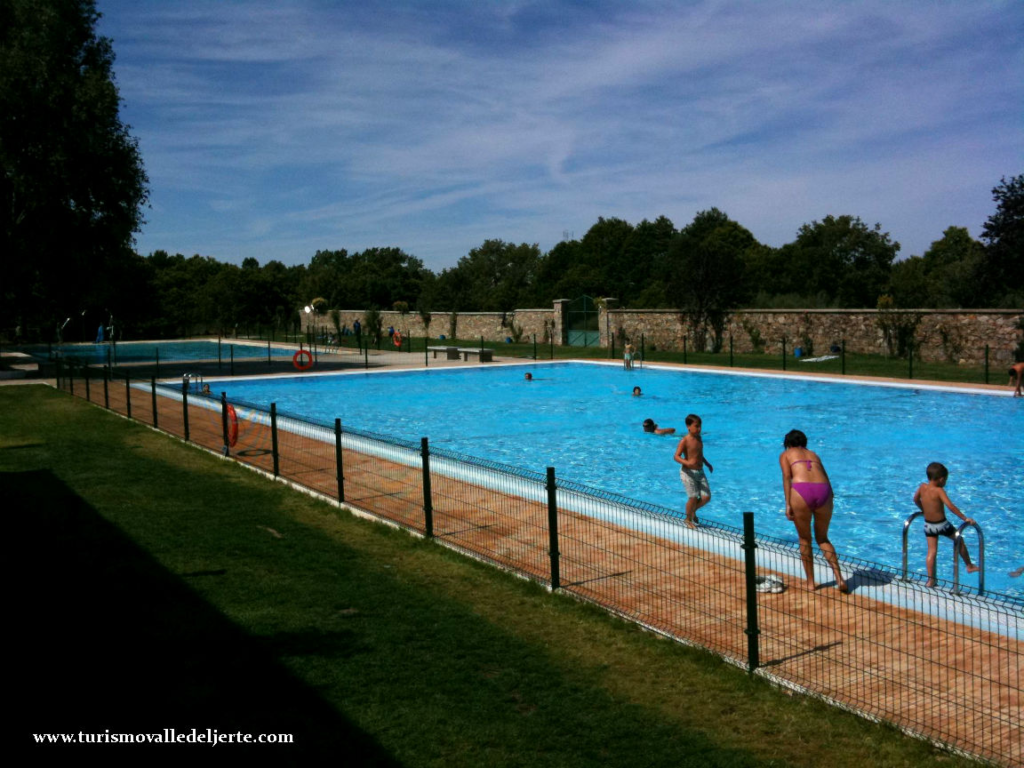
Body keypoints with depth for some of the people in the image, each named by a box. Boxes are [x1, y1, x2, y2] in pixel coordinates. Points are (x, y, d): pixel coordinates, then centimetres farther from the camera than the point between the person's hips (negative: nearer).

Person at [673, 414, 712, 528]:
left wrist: (707, 463, 21)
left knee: (706, 497, 2)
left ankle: (693, 511, 31)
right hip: (688, 472, -7)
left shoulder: (699, 438, 9)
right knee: (693, 497, -6)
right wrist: (686, 462, -35)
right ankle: (688, 519, 18)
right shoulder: (685, 441, -14)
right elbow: (676, 456, -20)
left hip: (700, 471, 7)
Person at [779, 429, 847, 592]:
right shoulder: (813, 454, 30)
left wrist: (788, 504, -3)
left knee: (805, 540, 14)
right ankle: (839, 578, 9)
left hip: (801, 491, -3)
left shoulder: (785, 455, 20)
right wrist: (828, 502, 26)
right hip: (823, 491, 3)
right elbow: (826, 479, 21)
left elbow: (786, 477, 3)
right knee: (822, 538, 21)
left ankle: (811, 583, 19)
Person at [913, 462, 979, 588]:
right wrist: (965, 518, -23)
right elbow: (950, 506, -29)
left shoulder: (922, 487, -5)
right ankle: (969, 566, 36)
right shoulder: (939, 491, -22)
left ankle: (930, 580, 4)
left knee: (931, 551, 9)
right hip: (941, 525, -4)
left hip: (928, 525, 5)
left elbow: (916, 499, 12)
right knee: (959, 541, 21)